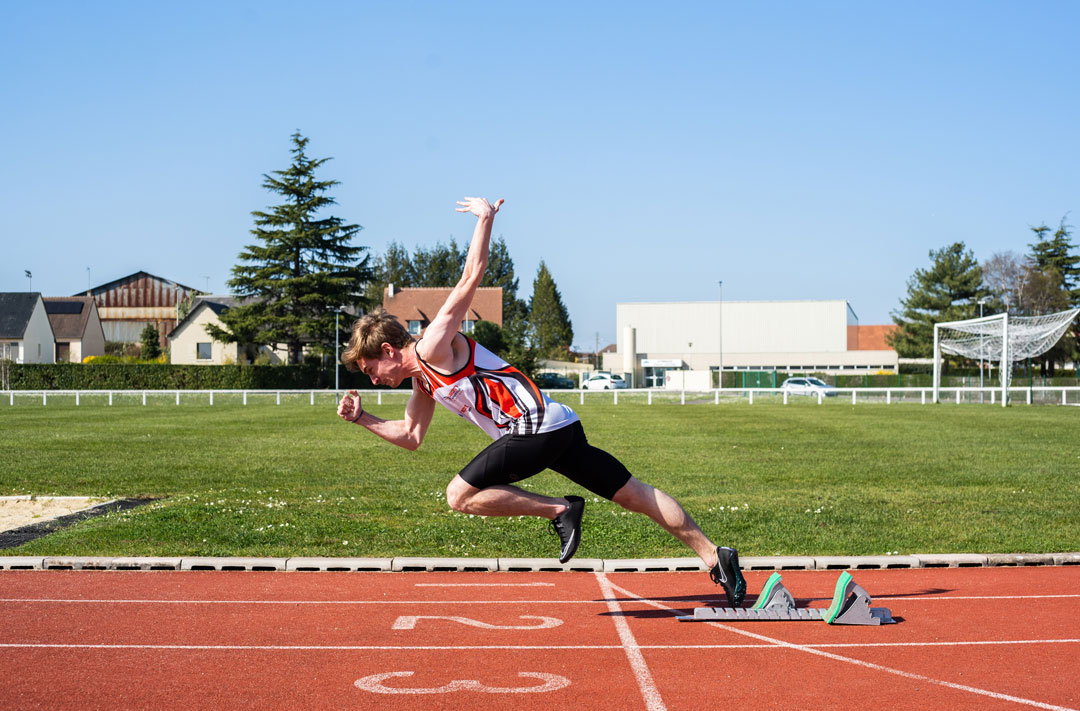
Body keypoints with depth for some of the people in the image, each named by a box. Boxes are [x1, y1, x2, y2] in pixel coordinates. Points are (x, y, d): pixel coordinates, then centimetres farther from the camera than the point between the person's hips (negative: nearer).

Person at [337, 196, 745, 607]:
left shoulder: (433, 347, -7)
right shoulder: (423, 381, 20)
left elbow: (471, 277, -12)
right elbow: (411, 436, 31)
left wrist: (486, 218, -6)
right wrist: (362, 419, 22)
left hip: (536, 426, -10)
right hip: (557, 429, 10)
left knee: (460, 496, -10)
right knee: (633, 495, 9)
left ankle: (560, 510, -7)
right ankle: (713, 556, 9)